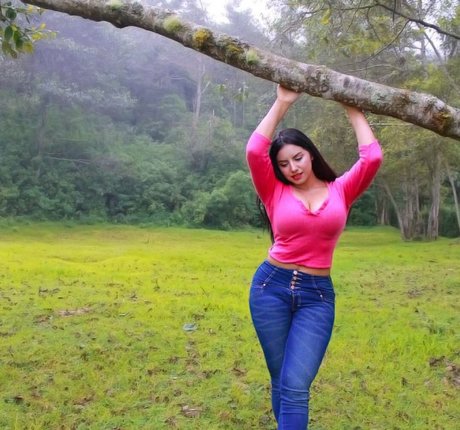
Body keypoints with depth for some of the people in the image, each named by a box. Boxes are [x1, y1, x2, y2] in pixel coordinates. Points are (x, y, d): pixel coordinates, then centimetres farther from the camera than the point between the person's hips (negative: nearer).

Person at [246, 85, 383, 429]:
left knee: (296, 385, -10)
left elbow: (372, 157, -6)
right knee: (281, 382, 10)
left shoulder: (341, 191, 7)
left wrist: (353, 110, 5)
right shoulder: (276, 193, 3)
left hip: (318, 296, 0)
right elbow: (254, 151, -10)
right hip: (271, 287, 1)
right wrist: (282, 103, -3)